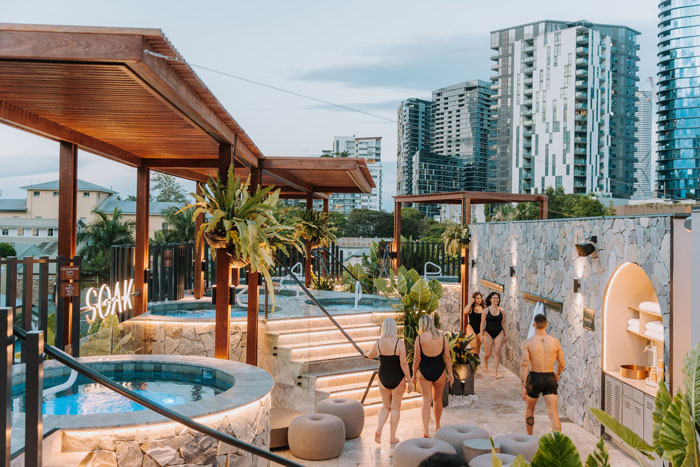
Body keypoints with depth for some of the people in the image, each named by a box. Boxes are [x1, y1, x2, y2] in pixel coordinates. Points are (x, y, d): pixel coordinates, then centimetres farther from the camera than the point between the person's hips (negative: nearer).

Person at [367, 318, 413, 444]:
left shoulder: (378, 343, -6)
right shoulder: (399, 343, -16)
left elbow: (370, 355, 14)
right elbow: (403, 363, -17)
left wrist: (368, 353, 39)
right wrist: (409, 381, -9)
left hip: (383, 379, 3)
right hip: (398, 379, -2)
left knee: (386, 406, 19)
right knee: (396, 407, 13)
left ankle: (378, 430, -1)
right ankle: (392, 437, 16)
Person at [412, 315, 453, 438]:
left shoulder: (420, 338, -10)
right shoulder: (442, 336, -4)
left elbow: (417, 359, -8)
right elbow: (447, 357, -4)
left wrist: (414, 375, 3)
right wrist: (450, 373, 4)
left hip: (424, 372, -2)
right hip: (439, 372, 2)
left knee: (426, 401, 4)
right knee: (438, 399, 20)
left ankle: (426, 430, -9)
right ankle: (437, 426, 35)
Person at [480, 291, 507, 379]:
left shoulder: (501, 310, 5)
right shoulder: (486, 310, -2)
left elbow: (503, 323, 10)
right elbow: (482, 323, 0)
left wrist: (504, 335, 11)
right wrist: (481, 335, -5)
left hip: (499, 333, 1)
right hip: (488, 333, -1)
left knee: (497, 352, -6)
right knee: (488, 353, 1)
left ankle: (495, 372, 0)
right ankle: (485, 363, 35)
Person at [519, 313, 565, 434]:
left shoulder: (527, 343, -8)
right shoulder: (555, 342, 0)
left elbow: (524, 365, -17)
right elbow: (561, 364, 10)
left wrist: (523, 387, -16)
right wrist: (558, 375, 32)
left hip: (534, 379, -1)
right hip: (550, 379, 1)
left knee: (529, 409, 22)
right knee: (553, 413, -2)